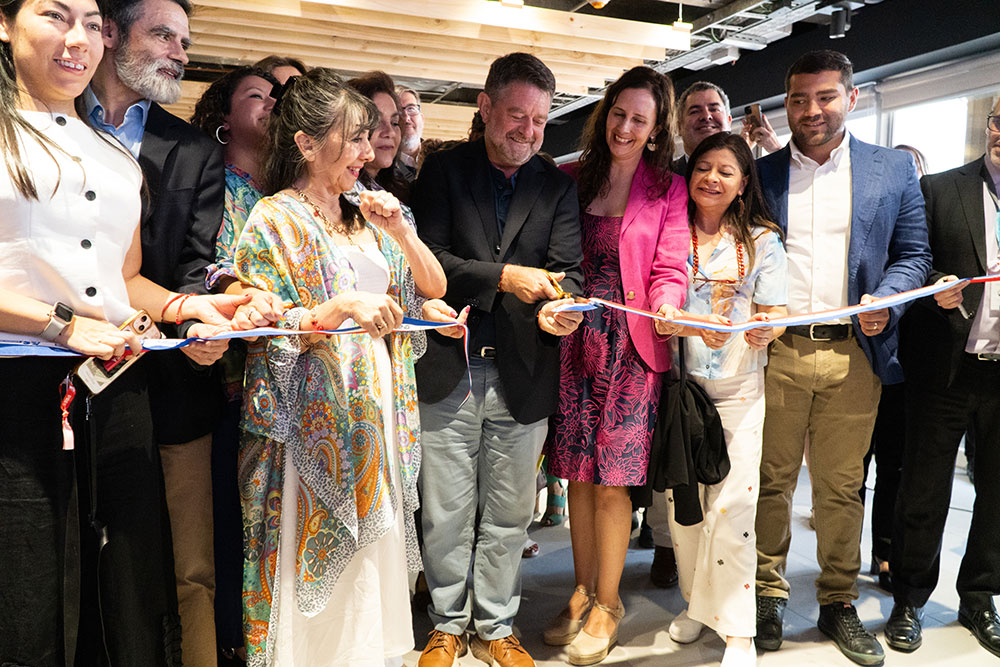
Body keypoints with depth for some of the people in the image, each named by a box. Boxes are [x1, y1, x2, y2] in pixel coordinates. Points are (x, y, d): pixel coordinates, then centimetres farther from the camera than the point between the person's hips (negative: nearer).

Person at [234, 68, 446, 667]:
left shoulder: (367, 216, 14)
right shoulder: (274, 220, -5)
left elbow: (435, 286, 12)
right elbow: (263, 331, -11)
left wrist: (397, 228, -3)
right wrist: (342, 306, -26)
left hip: (379, 413, 6)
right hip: (316, 419, -5)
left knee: (375, 559, 11)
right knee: (318, 569, 1)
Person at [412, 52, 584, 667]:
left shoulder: (557, 185, 9)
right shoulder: (444, 170, 4)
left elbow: (568, 269, -1)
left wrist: (557, 308, -23)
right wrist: (503, 277, -19)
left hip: (522, 375, 2)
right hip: (448, 370, -1)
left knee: (509, 514, 13)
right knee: (446, 514, 9)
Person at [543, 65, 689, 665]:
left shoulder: (668, 190, 4)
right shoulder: (571, 180, 11)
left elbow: (671, 268, -4)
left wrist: (668, 306, -25)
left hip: (631, 342, -3)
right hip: (574, 338, 3)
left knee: (612, 476, 0)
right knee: (579, 472, 9)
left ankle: (606, 604, 18)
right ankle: (584, 594, 26)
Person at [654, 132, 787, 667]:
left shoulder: (762, 241, 8)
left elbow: (775, 314, 2)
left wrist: (765, 329, -21)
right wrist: (661, 320, -15)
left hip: (739, 387, -1)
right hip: (678, 382, 2)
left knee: (732, 504, -6)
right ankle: (695, 603, 26)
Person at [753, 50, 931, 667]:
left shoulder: (893, 169, 9)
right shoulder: (759, 174, 9)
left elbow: (914, 254, 9)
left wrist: (885, 299, -10)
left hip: (852, 353, 0)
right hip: (773, 350, 0)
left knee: (842, 486, 9)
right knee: (771, 480, 7)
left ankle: (839, 603, 24)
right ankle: (770, 595, 21)